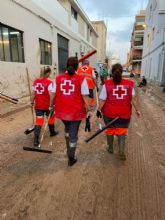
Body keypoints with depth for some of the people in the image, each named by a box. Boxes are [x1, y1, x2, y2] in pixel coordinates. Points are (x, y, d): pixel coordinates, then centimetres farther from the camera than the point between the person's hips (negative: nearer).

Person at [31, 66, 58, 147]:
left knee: (38, 121, 5)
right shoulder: (49, 82, -14)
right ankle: (52, 132, 41)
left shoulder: (35, 81, 2)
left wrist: (32, 102, 16)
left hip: (38, 105, 4)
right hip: (47, 105, -4)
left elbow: (33, 93, 6)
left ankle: (36, 140, -1)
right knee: (51, 118, 21)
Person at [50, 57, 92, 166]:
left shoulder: (58, 78, -2)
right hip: (76, 112, -3)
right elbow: (85, 96, -10)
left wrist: (51, 106, 15)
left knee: (67, 129, 29)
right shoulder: (81, 79, -9)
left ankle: (69, 150, 44)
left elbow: (53, 95, 1)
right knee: (73, 134, 9)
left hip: (62, 111, 4)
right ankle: (71, 158, 22)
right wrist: (88, 110, -1)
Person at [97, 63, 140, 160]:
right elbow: (133, 98, -5)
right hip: (124, 113, 1)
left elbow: (102, 100, -10)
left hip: (109, 112, 0)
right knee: (122, 131, 14)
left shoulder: (107, 84, -9)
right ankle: (121, 151, 0)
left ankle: (110, 148, 37)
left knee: (110, 129, 19)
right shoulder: (129, 84, -3)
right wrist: (137, 110, 4)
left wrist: (99, 109, 1)